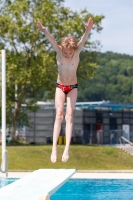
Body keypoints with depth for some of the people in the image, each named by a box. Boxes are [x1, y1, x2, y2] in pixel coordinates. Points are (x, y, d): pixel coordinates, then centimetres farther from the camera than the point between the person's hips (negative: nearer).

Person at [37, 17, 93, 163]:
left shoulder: (77, 52, -15)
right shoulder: (59, 51, -15)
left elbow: (83, 41, -34)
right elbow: (51, 41, -33)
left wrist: (88, 31, -54)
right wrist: (44, 31, -53)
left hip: (73, 87, 0)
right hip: (60, 87, 0)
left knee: (69, 116, -8)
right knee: (59, 115, -10)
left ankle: (67, 148, -14)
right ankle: (54, 148, -15)